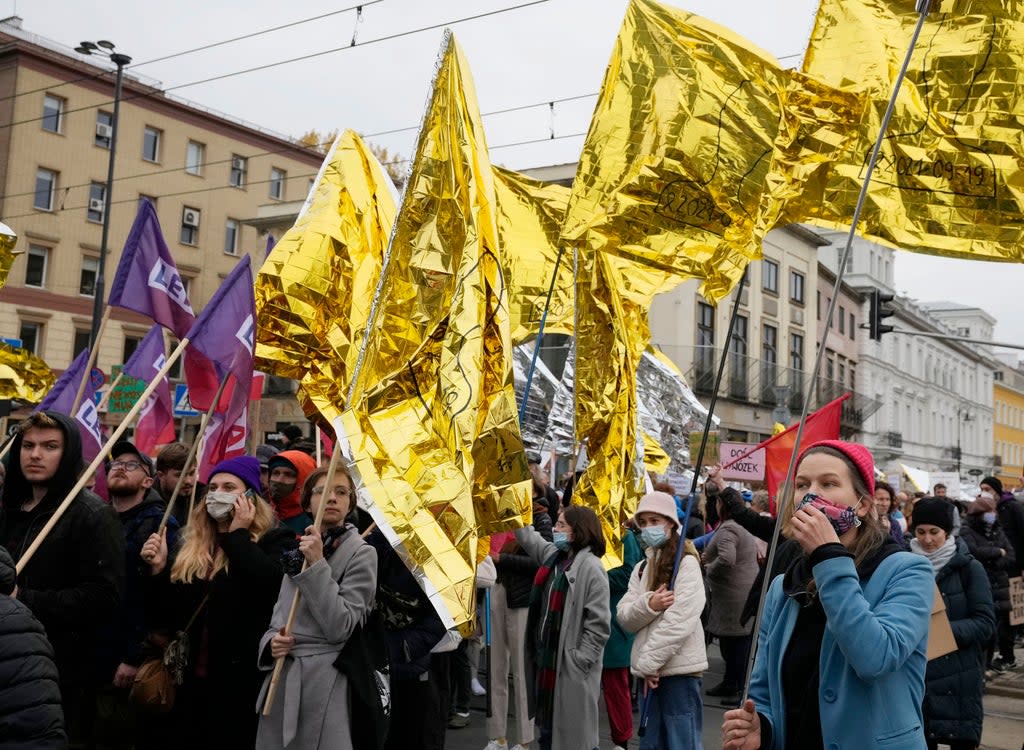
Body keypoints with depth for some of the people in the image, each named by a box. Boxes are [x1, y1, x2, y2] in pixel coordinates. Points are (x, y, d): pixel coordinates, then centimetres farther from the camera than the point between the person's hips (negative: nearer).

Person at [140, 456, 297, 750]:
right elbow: (168, 620, 12)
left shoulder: (275, 540, -2)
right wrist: (158, 570, -3)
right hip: (193, 684, 5)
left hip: (244, 684, -5)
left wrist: (237, 535, -12)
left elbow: (269, 580, -26)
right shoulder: (192, 548, 13)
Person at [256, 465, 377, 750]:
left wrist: (317, 566, -18)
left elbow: (340, 628, -16)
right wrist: (271, 642, -5)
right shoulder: (297, 550, 12)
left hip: (324, 680, -5)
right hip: (280, 678, 6)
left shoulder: (361, 553, -7)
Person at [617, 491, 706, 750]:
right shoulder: (642, 567, 15)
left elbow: (680, 621, -16)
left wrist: (649, 661, -14)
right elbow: (625, 617, 6)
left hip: (678, 669, -7)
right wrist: (648, 605, -14)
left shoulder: (687, 563, -7)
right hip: (649, 669, 7)